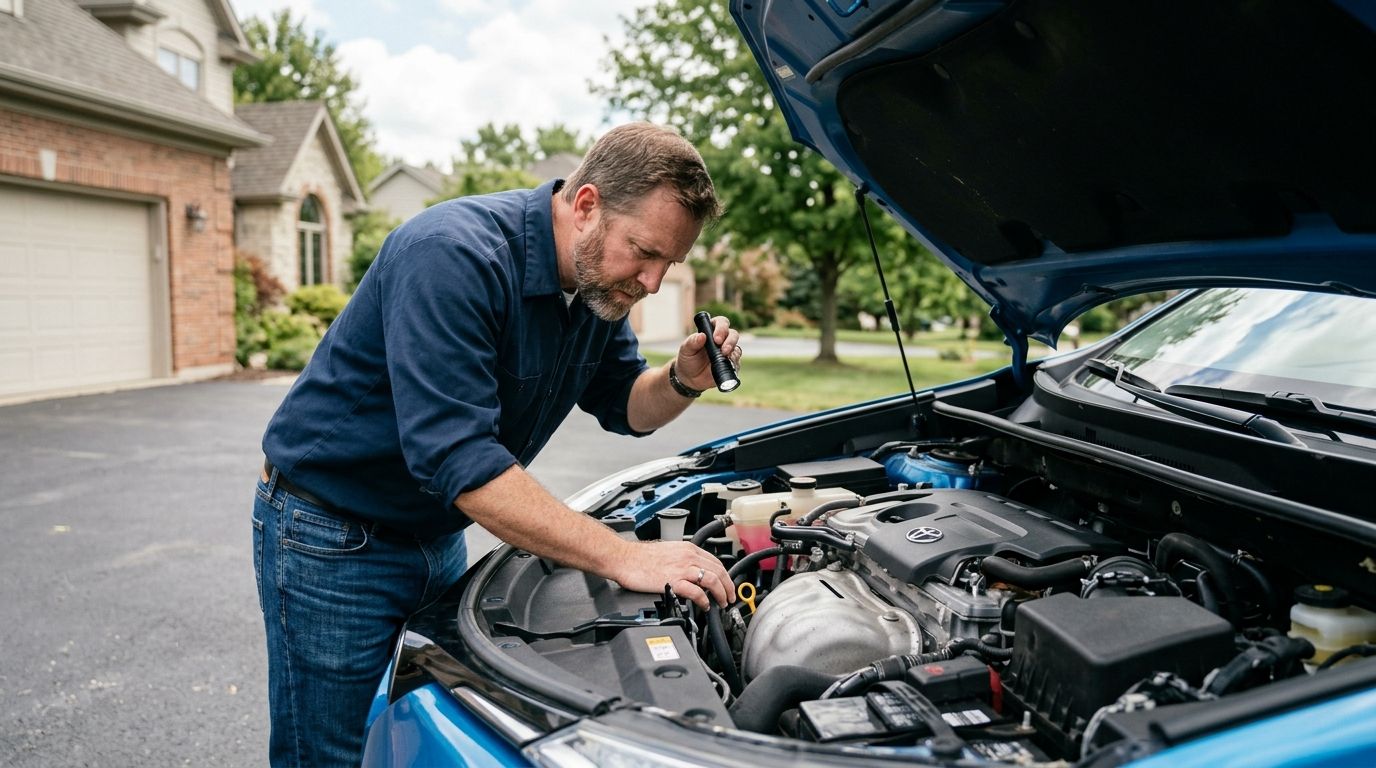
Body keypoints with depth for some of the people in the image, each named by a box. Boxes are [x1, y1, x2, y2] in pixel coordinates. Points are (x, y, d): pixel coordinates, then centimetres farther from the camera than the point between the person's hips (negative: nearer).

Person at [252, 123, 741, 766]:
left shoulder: (598, 280, -3)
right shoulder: (453, 256, -30)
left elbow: (623, 406, 8)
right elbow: (459, 459, -36)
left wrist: (683, 380, -16)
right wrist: (626, 558, -35)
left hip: (437, 537, 8)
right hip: (332, 541, -7)